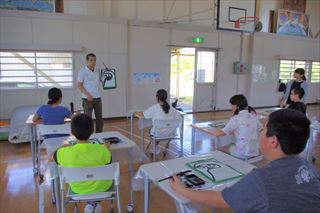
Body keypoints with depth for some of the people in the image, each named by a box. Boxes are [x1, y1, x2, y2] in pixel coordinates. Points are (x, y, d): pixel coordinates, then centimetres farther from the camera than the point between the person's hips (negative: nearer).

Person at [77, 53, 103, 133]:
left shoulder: (97, 71, 10)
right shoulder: (82, 71, -4)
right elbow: (79, 85, -7)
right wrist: (87, 94, -19)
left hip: (98, 98, 5)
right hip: (87, 99, -5)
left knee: (99, 118, 8)